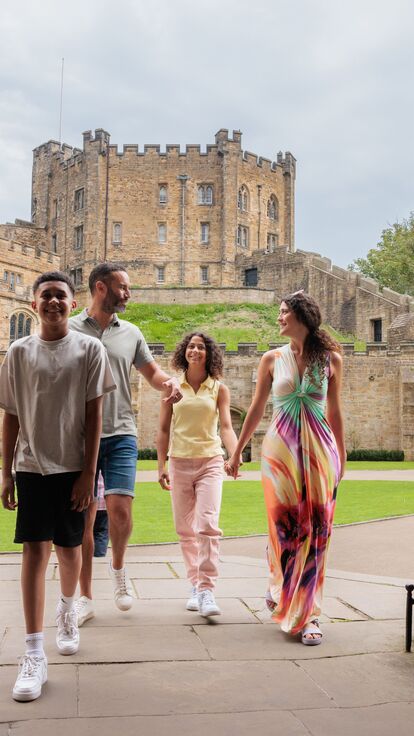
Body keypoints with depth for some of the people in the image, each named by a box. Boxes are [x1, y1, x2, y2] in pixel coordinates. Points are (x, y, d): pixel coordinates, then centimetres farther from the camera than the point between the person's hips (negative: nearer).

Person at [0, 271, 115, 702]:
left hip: (72, 466, 0)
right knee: (35, 549, -6)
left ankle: (67, 609, 42)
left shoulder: (89, 350, -2)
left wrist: (88, 473, -7)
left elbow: (94, 416, -3)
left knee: (69, 547, 11)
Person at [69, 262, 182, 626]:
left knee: (120, 510, -12)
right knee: (84, 518, 4)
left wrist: (170, 381, -6)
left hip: (120, 435, 1)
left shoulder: (131, 333, 9)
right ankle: (86, 598, 18)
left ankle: (119, 568, 19)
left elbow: (152, 371, 16)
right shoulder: (70, 330, 2)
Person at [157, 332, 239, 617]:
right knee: (186, 529, 7)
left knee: (208, 525, -15)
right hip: (179, 463, 2)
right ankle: (196, 586, 20)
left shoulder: (219, 389, 2)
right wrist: (161, 465, 4)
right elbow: (164, 429, 9)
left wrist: (235, 455, -24)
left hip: (210, 462, -2)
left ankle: (207, 591, -12)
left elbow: (226, 427, -6)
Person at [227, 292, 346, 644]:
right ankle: (279, 587, 28)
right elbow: (256, 409, 10)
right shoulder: (272, 359, 4)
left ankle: (308, 613, 8)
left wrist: (341, 455, 15)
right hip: (280, 449, 0)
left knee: (315, 530, -1)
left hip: (319, 450, 0)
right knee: (284, 526, 1)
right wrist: (236, 452, 12)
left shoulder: (331, 359, 4)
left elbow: (334, 411, 11)